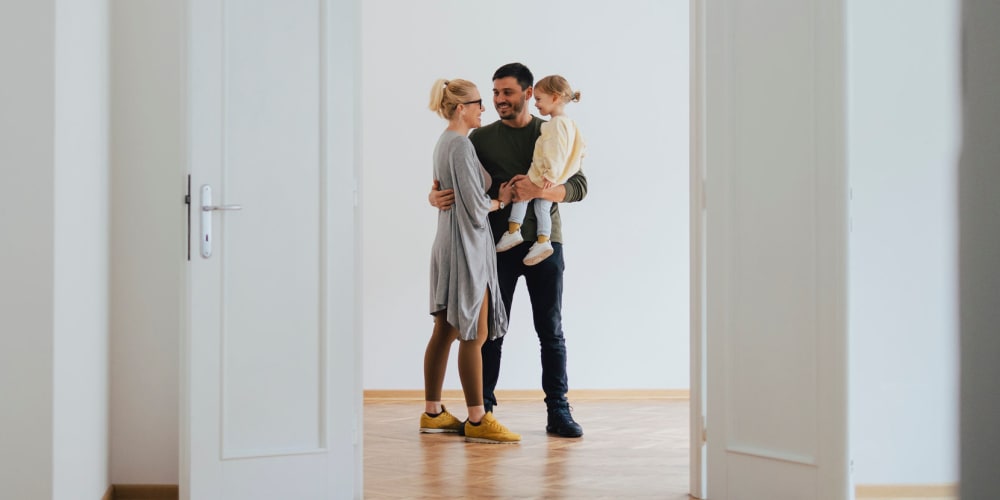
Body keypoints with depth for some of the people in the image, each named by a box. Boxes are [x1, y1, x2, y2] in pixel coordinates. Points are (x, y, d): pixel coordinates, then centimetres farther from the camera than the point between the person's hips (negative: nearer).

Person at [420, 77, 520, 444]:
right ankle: (477, 421, -3)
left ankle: (432, 413, 17)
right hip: (467, 245, -10)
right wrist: (501, 201, 0)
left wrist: (494, 197, 11)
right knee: (474, 334, -6)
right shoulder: (461, 145, -16)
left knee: (444, 331, 11)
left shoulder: (443, 143, 13)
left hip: (448, 244, 10)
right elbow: (476, 206, -19)